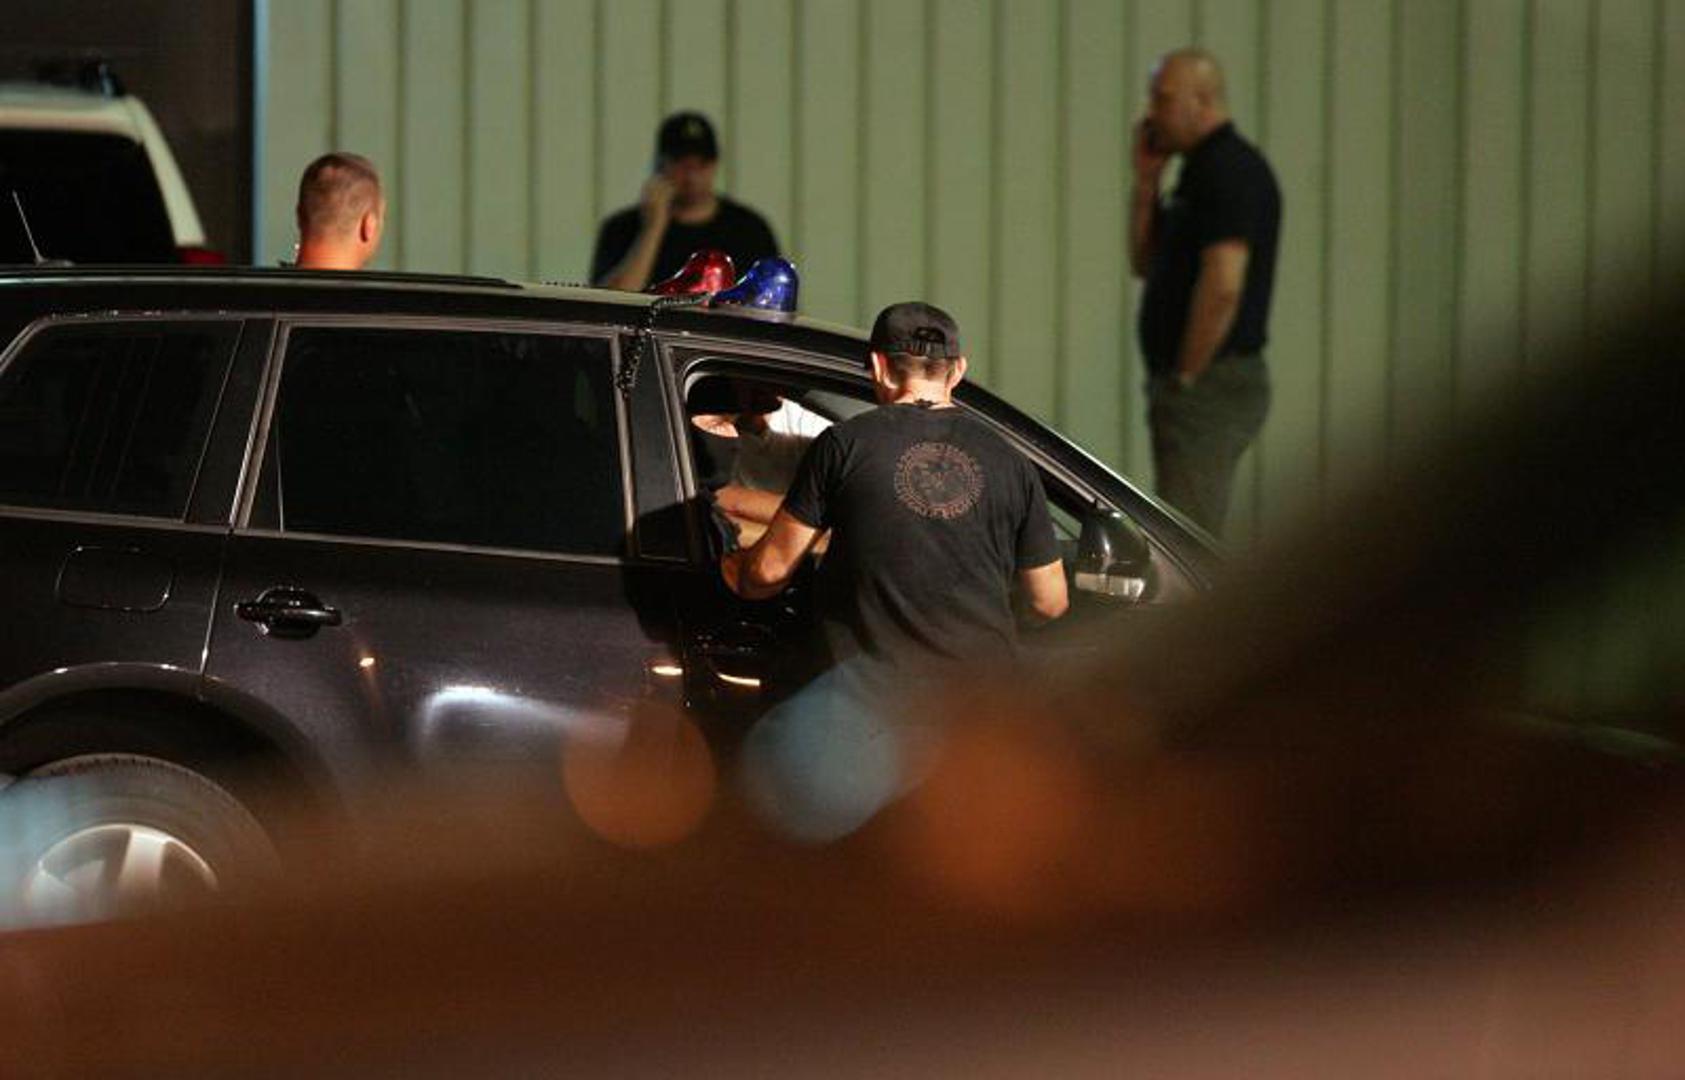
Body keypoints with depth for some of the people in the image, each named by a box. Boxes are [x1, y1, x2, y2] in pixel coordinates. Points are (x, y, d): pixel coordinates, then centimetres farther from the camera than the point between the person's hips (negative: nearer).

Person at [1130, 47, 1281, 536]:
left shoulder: (1230, 171, -15)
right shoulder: (1203, 170, 17)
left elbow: (1223, 286, -23)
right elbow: (1145, 263, 22)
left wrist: (1186, 377, -18)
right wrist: (1146, 180, 11)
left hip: (1209, 386, -11)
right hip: (1192, 389, 11)